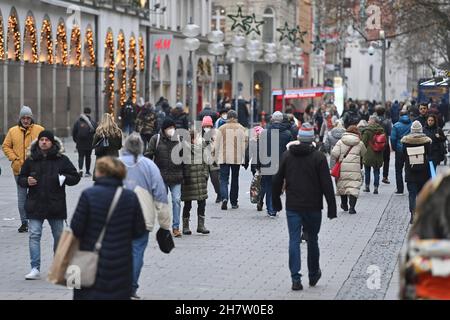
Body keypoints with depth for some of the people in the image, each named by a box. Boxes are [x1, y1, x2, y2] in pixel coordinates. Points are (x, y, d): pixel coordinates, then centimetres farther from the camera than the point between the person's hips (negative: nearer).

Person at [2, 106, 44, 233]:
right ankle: (24, 222, 14)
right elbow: (6, 146, 9)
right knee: (22, 197, 7)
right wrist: (14, 158, -3)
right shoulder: (13, 131, 4)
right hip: (19, 169, 2)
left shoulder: (39, 130, -1)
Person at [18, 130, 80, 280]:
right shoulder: (30, 160, 5)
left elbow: (75, 177, 5)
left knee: (58, 235, 10)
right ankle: (35, 269, -8)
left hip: (56, 204, 0)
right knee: (34, 235, -7)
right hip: (35, 205, 0)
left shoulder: (61, 159, 1)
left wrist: (64, 178, -15)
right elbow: (21, 178, 14)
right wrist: (27, 181, -8)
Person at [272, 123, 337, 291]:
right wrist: (332, 208, -5)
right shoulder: (318, 157, -6)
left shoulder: (287, 155, 3)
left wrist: (276, 202, 19)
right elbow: (327, 184, -9)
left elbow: (277, 181, 8)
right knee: (312, 240, 14)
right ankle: (313, 275, 27)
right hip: (313, 207, -1)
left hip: (292, 206, 1)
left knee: (294, 241, 1)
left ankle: (296, 278, -8)